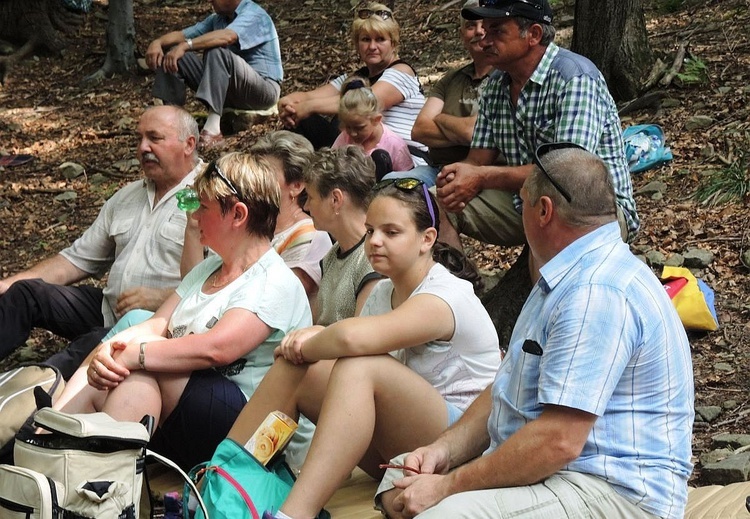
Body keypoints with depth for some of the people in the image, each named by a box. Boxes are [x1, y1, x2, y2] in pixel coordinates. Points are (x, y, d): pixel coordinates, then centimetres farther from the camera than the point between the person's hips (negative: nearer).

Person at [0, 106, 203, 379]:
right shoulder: (126, 197, 19)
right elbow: (80, 258, 21)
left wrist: (159, 298, -25)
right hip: (111, 311, 8)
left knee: (93, 344, -34)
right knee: (27, 293, -6)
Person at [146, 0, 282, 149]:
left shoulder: (253, 14, -12)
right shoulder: (217, 19, 13)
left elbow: (227, 37, -32)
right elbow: (181, 35, 8)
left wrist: (185, 46, -38)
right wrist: (157, 43, -13)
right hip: (229, 91, 8)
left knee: (217, 51, -34)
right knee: (171, 54, 0)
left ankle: (213, 129, -42)